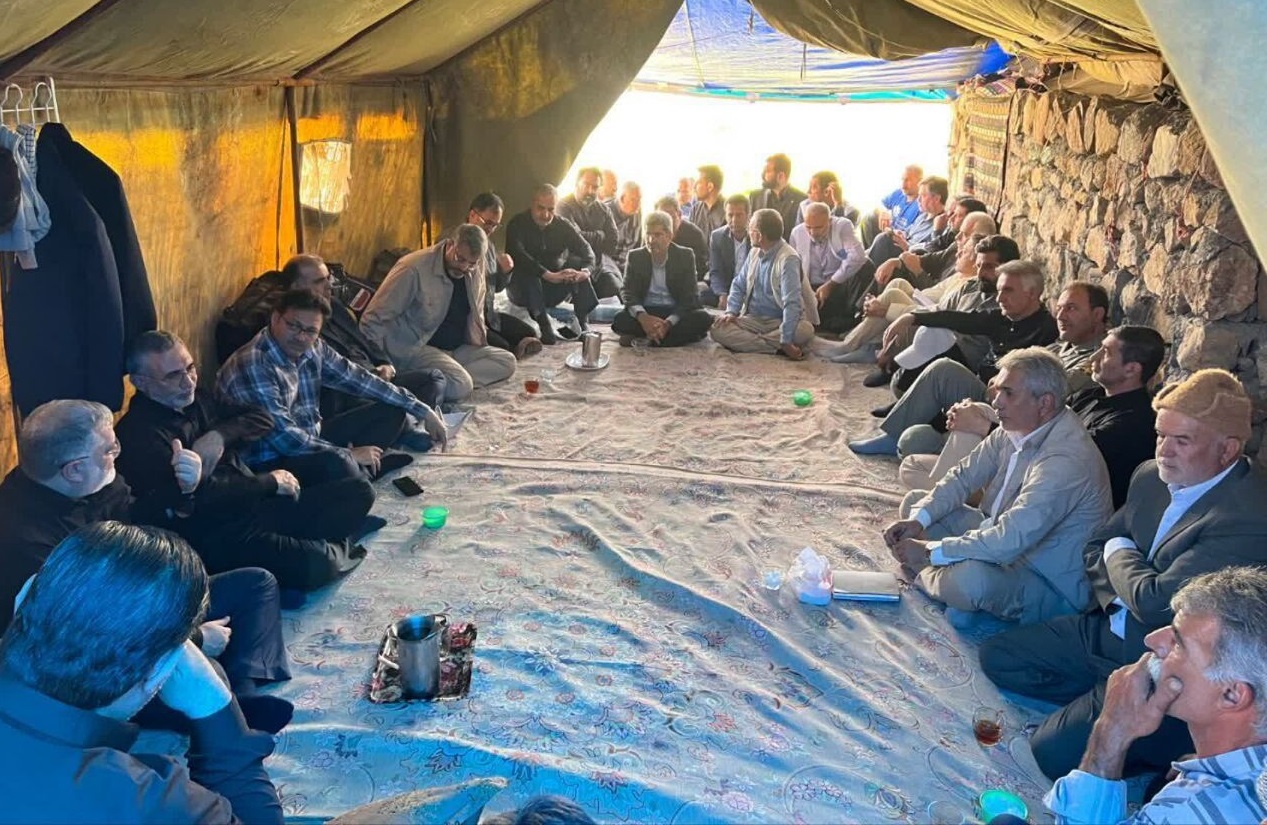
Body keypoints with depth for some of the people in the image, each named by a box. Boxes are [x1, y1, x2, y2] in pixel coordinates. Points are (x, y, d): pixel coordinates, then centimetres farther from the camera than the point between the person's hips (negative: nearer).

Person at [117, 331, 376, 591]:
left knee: (358, 491, 1)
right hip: (216, 539, -8)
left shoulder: (196, 399, 13)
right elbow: (201, 496, -21)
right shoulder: (137, 434, -15)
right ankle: (332, 550, 3)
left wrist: (220, 435, -10)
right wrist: (270, 482, -9)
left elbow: (261, 419, 11)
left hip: (257, 504, 8)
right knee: (314, 563, -30)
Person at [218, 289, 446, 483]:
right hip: (270, 461, -9)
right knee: (334, 464, -39)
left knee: (391, 411, 8)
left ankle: (361, 468, -10)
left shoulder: (313, 349, -2)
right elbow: (285, 439, -29)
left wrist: (422, 410, 7)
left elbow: (358, 379, 7)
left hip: (311, 438, 9)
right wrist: (349, 455, -21)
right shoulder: (252, 366, -26)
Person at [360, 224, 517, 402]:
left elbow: (476, 315, 18)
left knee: (507, 361, -8)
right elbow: (374, 319, -17)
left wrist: (481, 349, 11)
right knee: (459, 386, -33)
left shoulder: (475, 271, 0)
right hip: (413, 349, -9)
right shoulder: (414, 269, -20)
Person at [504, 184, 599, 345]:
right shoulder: (518, 224, -12)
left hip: (553, 290, 3)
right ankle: (543, 325, -39)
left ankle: (582, 322, -24)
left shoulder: (563, 226, 0)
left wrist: (585, 271, -34)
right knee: (528, 270, -33)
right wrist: (549, 275, -42)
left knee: (576, 263, -19)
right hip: (522, 290, -3)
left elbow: (587, 251, -10)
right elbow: (517, 255, -30)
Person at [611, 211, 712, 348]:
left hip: (676, 312, 0)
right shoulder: (635, 256, 3)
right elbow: (629, 293, -4)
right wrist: (642, 316, -29)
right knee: (619, 320, -30)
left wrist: (668, 323, -26)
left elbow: (690, 296, -8)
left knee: (703, 319, -30)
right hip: (646, 312, 0)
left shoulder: (685, 256, -2)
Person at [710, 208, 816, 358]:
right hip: (753, 319, 6)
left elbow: (791, 302, -24)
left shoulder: (788, 259, -16)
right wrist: (731, 311, -5)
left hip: (780, 321, -5)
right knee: (717, 329, -21)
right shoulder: (755, 252, 6)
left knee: (805, 330, -36)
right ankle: (777, 348, -25)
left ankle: (744, 342, -26)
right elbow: (739, 284, 14)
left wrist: (786, 341, -32)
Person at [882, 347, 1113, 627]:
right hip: (1002, 540, 9)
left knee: (972, 579, -39)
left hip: (1050, 585, -9)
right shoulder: (1014, 428, -4)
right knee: (916, 502, 8)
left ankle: (924, 574, -4)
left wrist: (930, 552, -26)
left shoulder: (1066, 459, -32)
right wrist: (918, 520, -11)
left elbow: (1009, 541, -35)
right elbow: (963, 476, 5)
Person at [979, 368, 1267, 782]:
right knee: (998, 658, 7)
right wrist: (1119, 600, -7)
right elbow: (1096, 549, 14)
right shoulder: (1151, 477, 0)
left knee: (1056, 750, -19)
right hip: (1113, 631, 9)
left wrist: (1120, 552, -7)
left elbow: (1155, 602, -28)